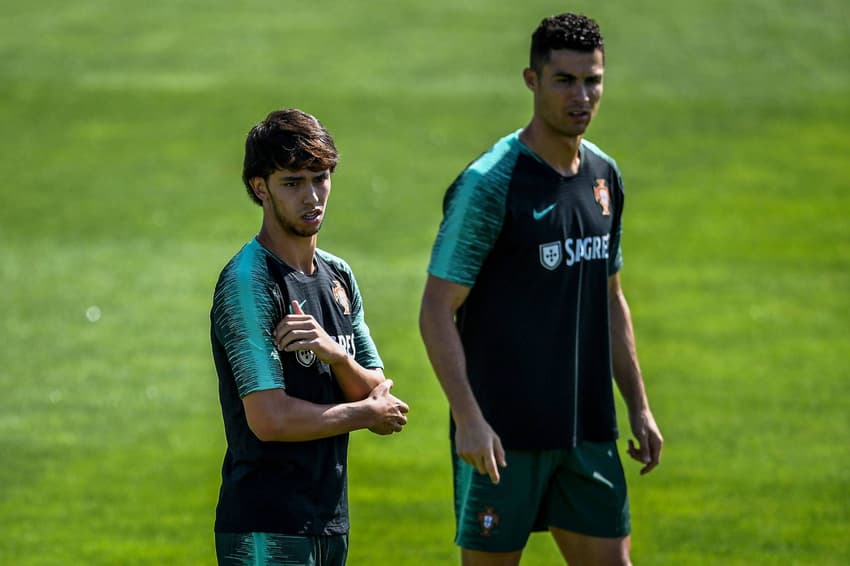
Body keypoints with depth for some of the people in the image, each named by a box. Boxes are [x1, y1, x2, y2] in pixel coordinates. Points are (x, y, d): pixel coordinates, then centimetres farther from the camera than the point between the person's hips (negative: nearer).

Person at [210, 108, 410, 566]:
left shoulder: (338, 276, 13)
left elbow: (382, 400, 8)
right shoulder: (248, 283, -13)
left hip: (331, 523, 8)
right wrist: (369, 413, -6)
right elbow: (270, 418, -21)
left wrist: (335, 354, -13)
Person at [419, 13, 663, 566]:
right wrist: (467, 418, -22)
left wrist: (639, 407, 15)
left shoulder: (604, 177, 10)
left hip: (588, 431, 6)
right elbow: (437, 311, -13)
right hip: (503, 436, -6)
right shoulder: (488, 184, -12)